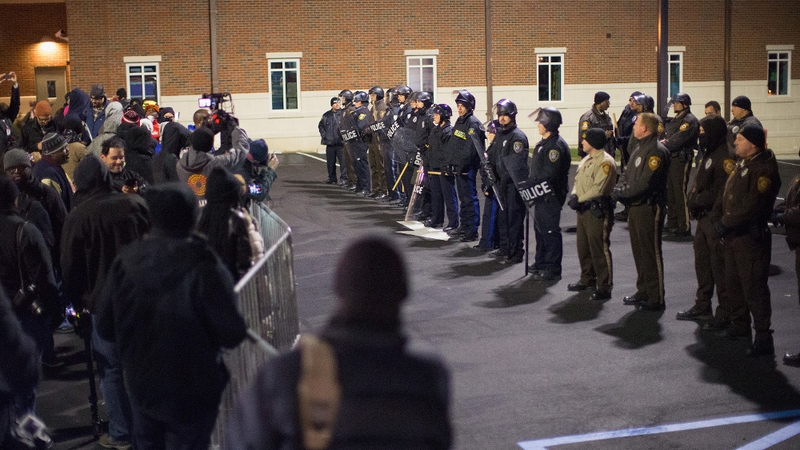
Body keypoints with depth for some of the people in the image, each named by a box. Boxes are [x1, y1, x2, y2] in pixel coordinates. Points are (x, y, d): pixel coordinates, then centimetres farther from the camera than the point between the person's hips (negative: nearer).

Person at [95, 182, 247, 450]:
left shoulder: (125, 261, -10)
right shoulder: (204, 268, -25)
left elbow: (105, 328, -1)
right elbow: (232, 335, -20)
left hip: (141, 386, 4)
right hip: (191, 393, -4)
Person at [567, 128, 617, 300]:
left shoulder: (606, 162, -16)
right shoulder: (586, 159, 15)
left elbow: (598, 189, -22)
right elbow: (578, 180, 17)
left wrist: (579, 200, -17)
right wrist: (574, 195, -3)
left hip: (598, 210, -10)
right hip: (583, 209, 10)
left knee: (600, 249, -6)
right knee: (583, 247, 18)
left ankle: (604, 287, -1)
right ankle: (587, 279, 32)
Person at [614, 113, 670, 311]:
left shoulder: (656, 151, -17)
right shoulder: (639, 147, 14)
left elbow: (645, 183, -24)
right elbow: (627, 173, 16)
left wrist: (623, 192, -17)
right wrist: (618, 189, -2)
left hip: (649, 207, -10)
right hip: (635, 206, 10)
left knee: (651, 253, -4)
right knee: (639, 251, 17)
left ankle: (656, 299, 3)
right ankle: (643, 292, 28)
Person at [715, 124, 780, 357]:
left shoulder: (764, 169, -19)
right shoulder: (742, 164, 10)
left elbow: (751, 206, -24)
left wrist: (725, 223, -17)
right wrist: (724, 223, 6)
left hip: (751, 237, -9)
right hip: (733, 235, 9)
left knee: (754, 287, -6)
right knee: (733, 283, 18)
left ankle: (763, 339, 0)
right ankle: (740, 325, 34)